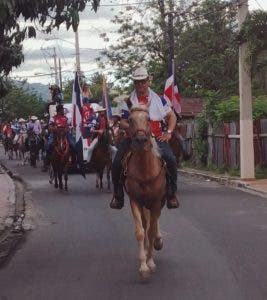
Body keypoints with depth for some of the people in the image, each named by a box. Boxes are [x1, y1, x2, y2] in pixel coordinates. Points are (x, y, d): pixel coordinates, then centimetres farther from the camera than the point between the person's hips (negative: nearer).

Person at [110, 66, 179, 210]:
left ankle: (171, 194, -8)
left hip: (156, 137, 0)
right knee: (116, 163, -15)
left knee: (171, 159, -25)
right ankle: (118, 196, 5)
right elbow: (123, 122, 5)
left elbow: (172, 116, 15)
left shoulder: (158, 99, 7)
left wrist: (168, 132, 1)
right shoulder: (129, 101, 6)